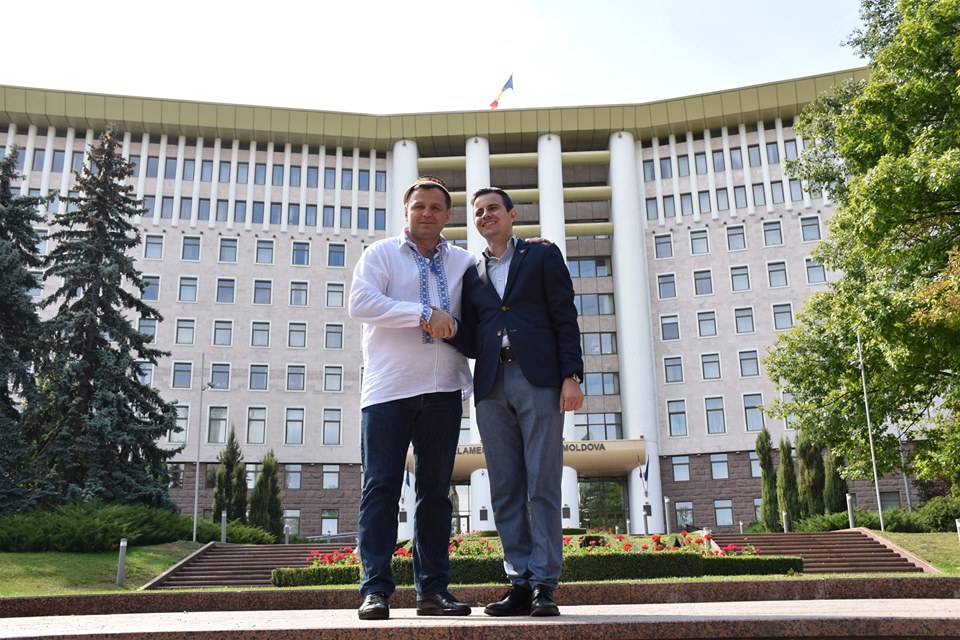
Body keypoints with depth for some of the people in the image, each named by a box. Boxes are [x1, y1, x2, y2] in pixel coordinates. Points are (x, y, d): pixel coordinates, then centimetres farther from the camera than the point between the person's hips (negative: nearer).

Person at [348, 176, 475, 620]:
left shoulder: (464, 263, 15)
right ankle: (376, 589, 2)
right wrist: (424, 314, -15)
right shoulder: (380, 254, 6)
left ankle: (433, 589, 13)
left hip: (442, 390, 3)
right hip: (388, 388, -3)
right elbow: (360, 303, -9)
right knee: (381, 488, -3)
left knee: (436, 491, 7)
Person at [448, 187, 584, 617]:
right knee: (505, 490, 3)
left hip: (538, 379, -4)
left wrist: (571, 376, -8)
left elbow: (565, 318, 3)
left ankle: (544, 585, 0)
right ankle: (520, 585, 8)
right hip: (491, 386, 4)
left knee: (542, 486, -4)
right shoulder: (472, 274, 20)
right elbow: (469, 342, 15)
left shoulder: (542, 255, 11)